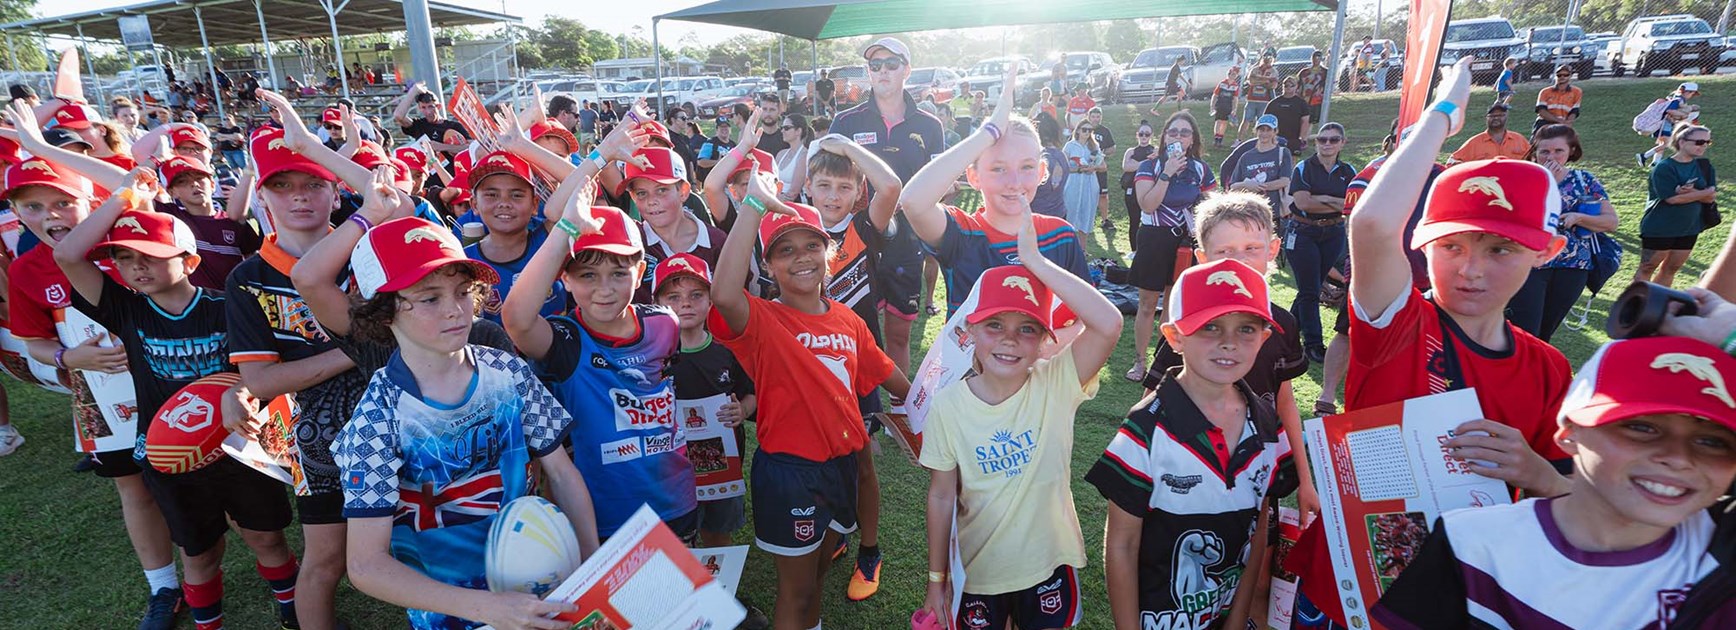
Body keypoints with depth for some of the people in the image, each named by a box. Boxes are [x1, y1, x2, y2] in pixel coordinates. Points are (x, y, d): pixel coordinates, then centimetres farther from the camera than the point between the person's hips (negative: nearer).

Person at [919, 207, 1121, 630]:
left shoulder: (1057, 385, -18)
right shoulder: (948, 405, -15)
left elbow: (1109, 324, -35)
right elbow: (941, 496, -6)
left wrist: (1035, 262, -32)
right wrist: (937, 577, 1)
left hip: (1050, 563, 0)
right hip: (979, 568, 1)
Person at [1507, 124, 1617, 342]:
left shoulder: (1585, 180, 7)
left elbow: (1612, 221, 6)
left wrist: (1579, 217, -12)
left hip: (1572, 268, 3)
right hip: (1528, 265, -3)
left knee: (1544, 334, 15)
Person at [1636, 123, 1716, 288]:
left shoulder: (1704, 166, 3)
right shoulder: (1664, 167, -15)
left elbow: (1711, 198, -4)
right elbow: (1672, 198, -21)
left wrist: (1691, 192, -23)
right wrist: (1705, 192, -11)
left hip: (1689, 229, 6)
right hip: (1659, 229, -6)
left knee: (1670, 269, 12)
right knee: (1647, 268, 4)